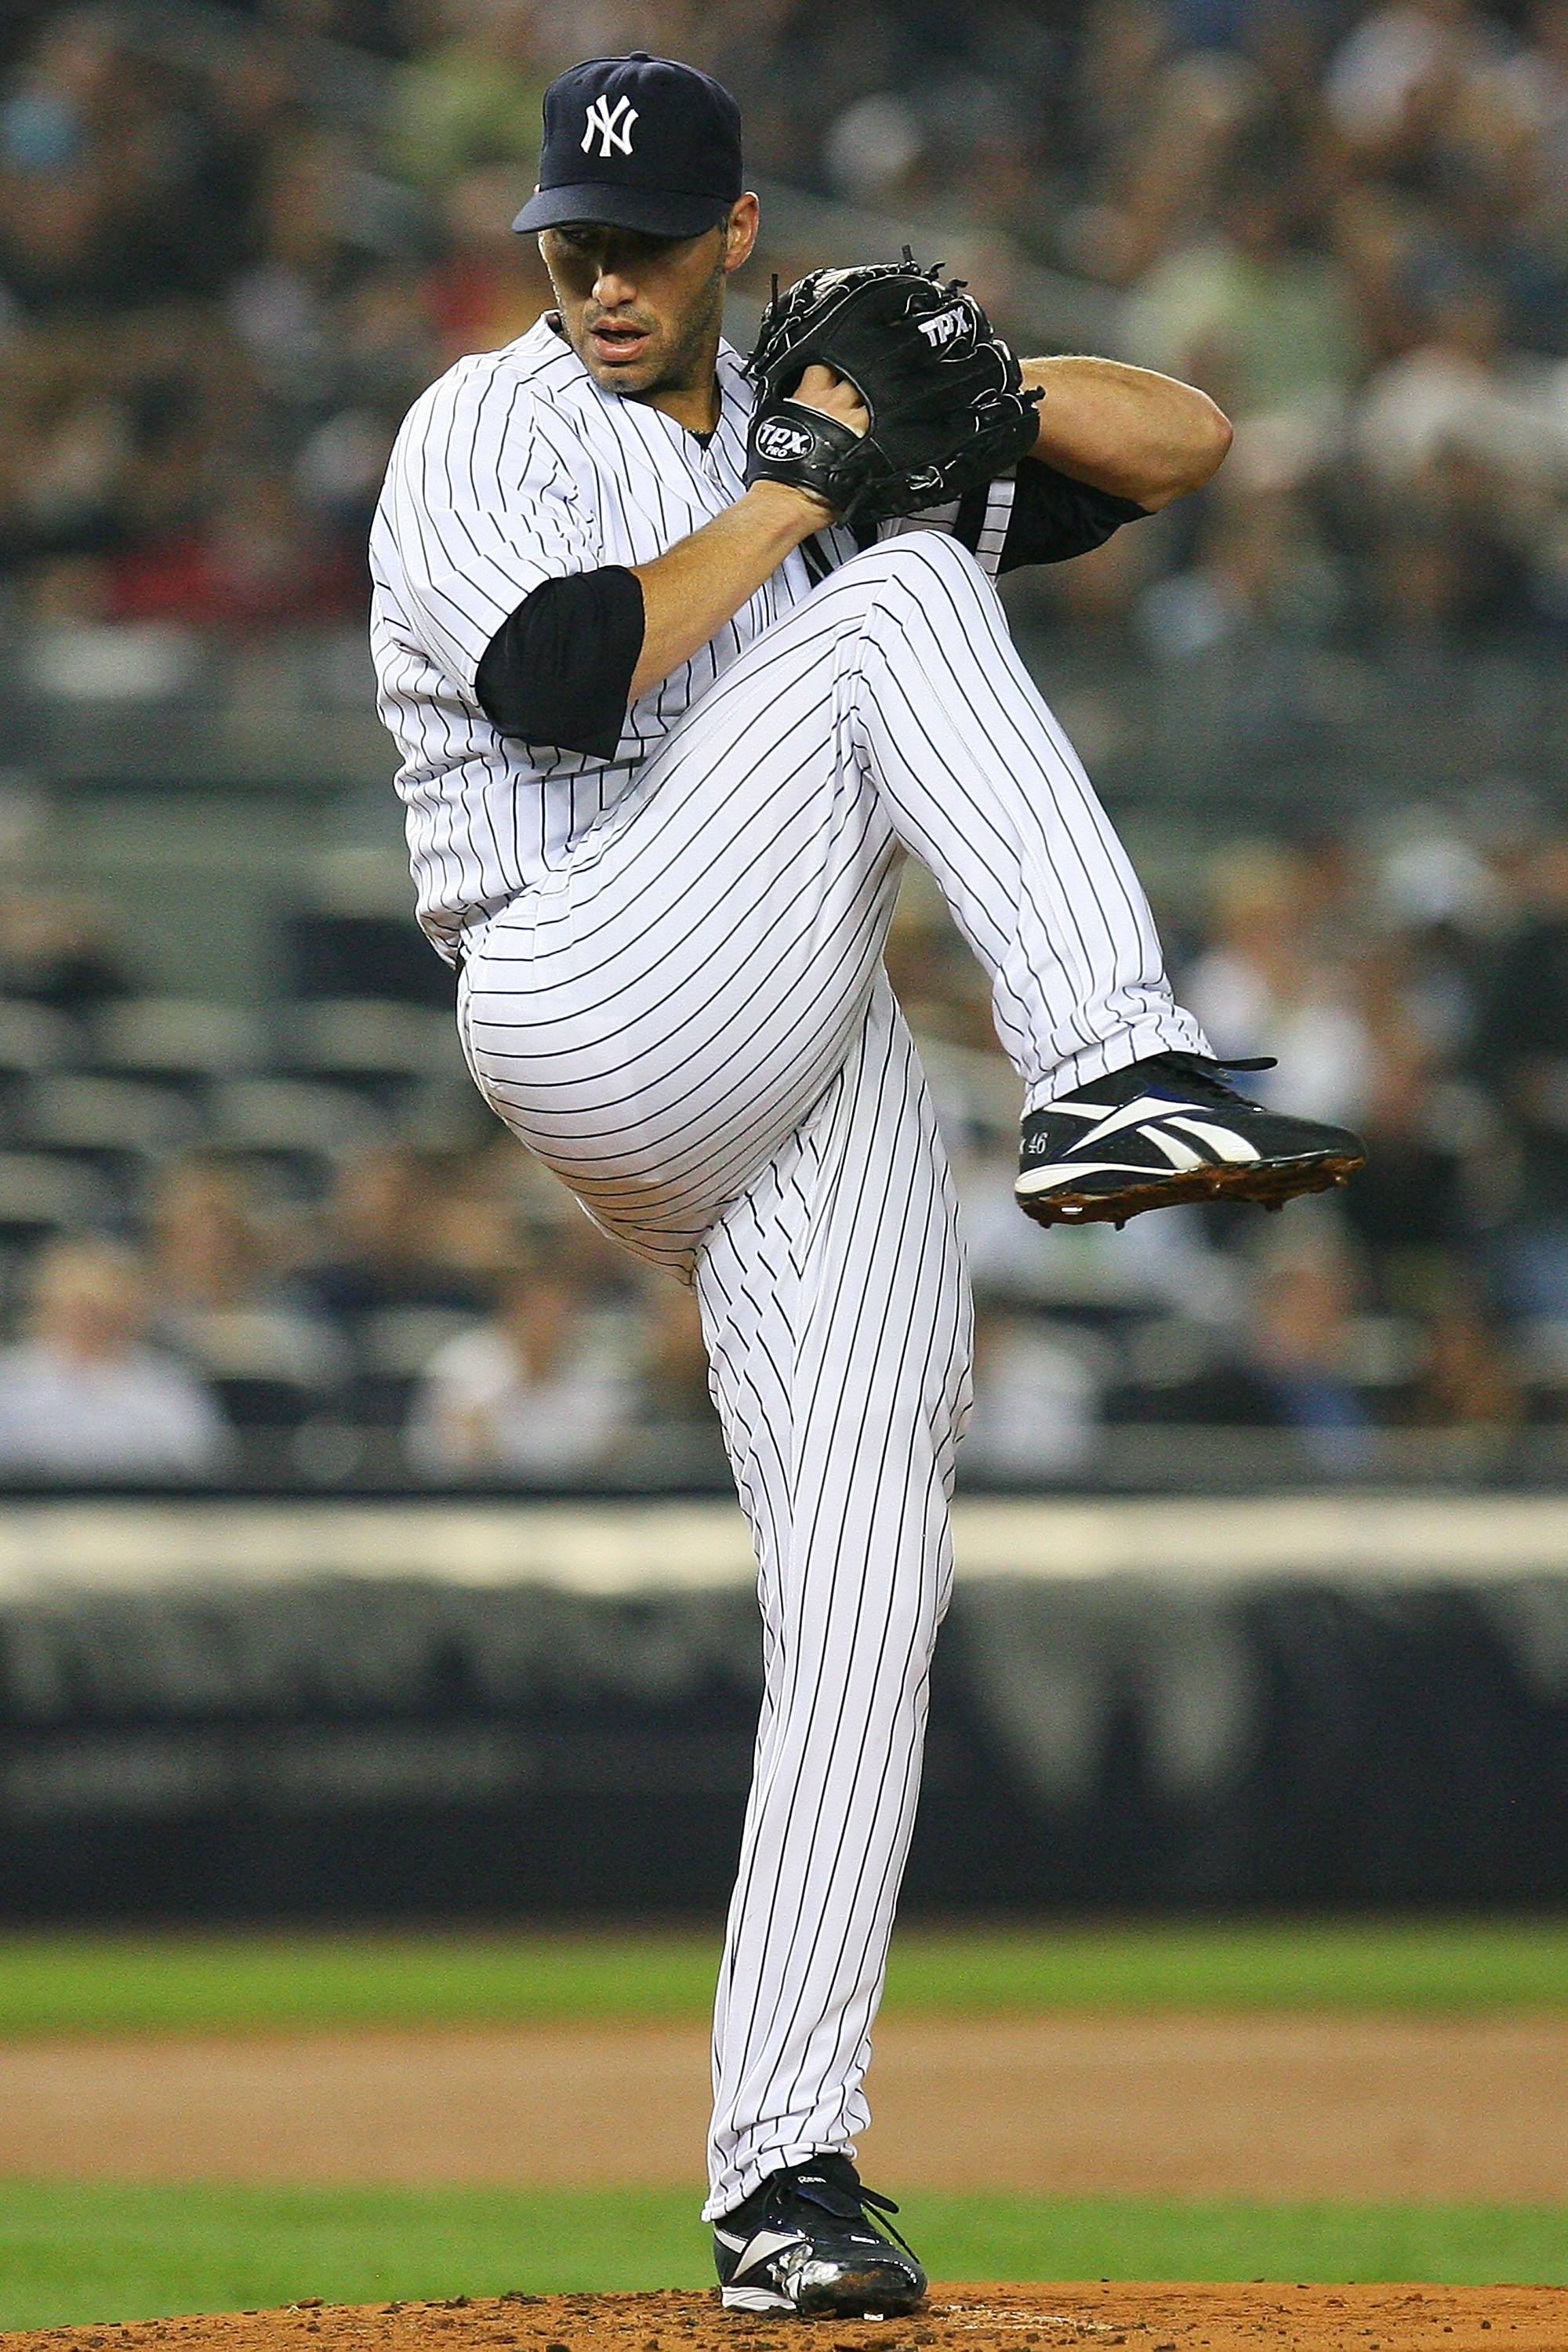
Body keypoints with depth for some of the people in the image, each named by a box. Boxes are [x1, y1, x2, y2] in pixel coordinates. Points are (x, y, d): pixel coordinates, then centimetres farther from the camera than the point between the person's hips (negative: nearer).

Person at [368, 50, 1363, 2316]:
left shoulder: (837, 435, 21)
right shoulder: (488, 431, 4)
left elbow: (1183, 438, 18)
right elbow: (566, 676, -16)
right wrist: (800, 496, -8)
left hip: (823, 1080, 5)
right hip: (597, 1012, -5)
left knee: (863, 1597, -6)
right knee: (901, 604, -19)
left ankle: (784, 2165, -4)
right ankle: (1113, 1079, -36)